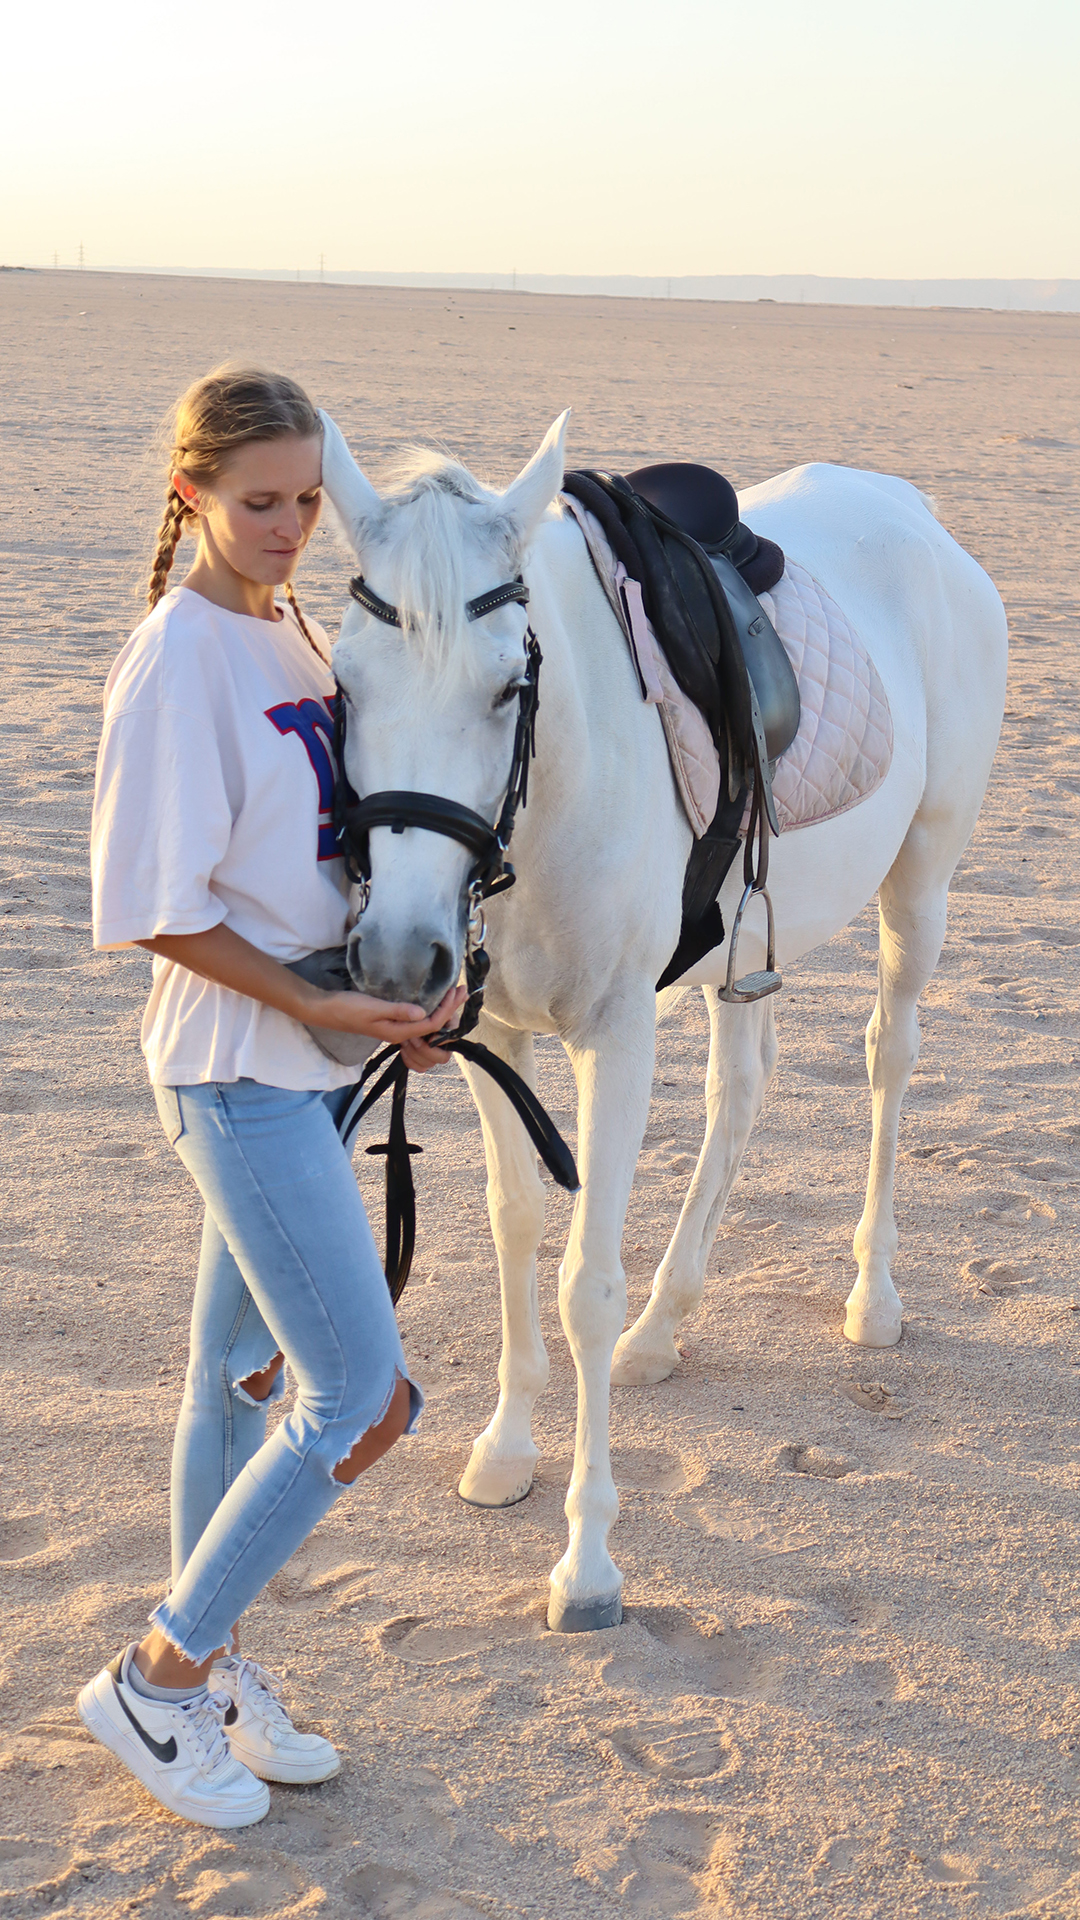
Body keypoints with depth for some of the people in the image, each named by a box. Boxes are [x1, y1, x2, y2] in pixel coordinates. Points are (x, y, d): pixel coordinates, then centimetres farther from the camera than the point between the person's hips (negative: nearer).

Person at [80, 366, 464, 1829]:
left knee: (242, 1368, 17)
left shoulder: (296, 632, 8)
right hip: (236, 1066, -8)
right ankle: (152, 1682, 8)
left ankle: (211, 1662, 31)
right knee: (366, 1402, -6)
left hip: (309, 1055, 8)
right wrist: (321, 1007, -19)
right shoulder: (178, 659, -17)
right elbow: (159, 910, -18)